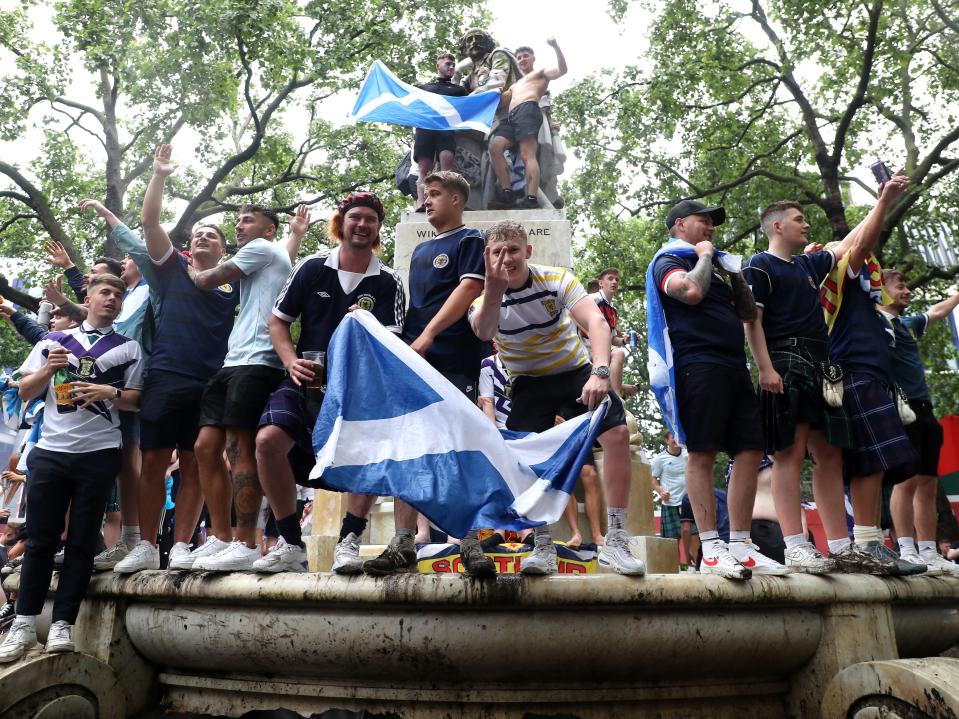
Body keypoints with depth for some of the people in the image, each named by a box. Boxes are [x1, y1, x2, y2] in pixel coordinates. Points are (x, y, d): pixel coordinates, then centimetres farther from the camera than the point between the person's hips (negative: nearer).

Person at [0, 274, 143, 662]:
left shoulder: (128, 348, 8)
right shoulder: (53, 340, 12)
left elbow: (136, 401, 4)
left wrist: (110, 392, -14)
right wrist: (48, 370, -6)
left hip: (99, 453, -1)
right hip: (50, 450, 1)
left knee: (82, 541, 2)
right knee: (40, 538, 3)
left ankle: (62, 624, 8)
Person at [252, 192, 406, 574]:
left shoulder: (388, 283, 2)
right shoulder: (312, 268, 4)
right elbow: (277, 321, 9)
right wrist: (291, 362, -7)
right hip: (307, 380, 1)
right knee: (269, 440, -21)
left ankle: (348, 541, -9)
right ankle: (291, 545, -6)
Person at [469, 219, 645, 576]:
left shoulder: (557, 279, -16)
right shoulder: (486, 299, -14)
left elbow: (596, 322, -29)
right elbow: (483, 332, -39)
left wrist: (600, 372, -46)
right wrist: (494, 288, -58)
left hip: (575, 370, 0)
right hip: (529, 383, 1)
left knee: (617, 433, -20)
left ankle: (615, 542, -12)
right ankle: (543, 548, 0)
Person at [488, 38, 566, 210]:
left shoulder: (540, 73, 26)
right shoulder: (515, 85, 43)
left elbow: (562, 69, 9)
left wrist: (555, 46, -3)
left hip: (528, 109, -6)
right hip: (511, 116, 6)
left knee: (528, 154, -25)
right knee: (495, 146, -23)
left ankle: (532, 200, -39)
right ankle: (507, 193, -30)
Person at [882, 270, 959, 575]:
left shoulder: (909, 324, 21)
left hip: (923, 409, 8)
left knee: (927, 483, 7)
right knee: (908, 480, -11)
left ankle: (929, 553, 12)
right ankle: (907, 552, -7)